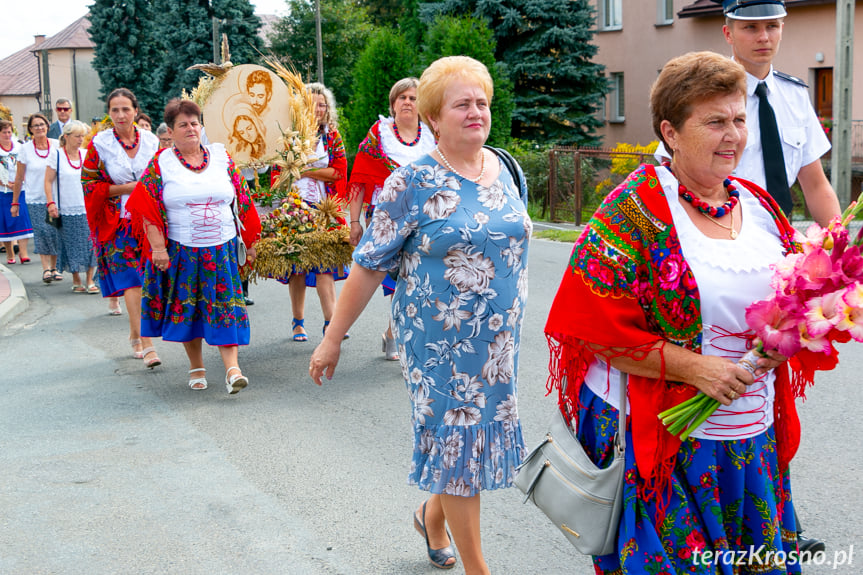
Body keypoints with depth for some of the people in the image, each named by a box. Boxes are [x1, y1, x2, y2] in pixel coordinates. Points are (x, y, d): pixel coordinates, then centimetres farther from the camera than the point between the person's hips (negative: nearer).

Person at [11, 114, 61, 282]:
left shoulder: (57, 145, 4)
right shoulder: (25, 149, 1)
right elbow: (19, 178, 6)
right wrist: (15, 203, 6)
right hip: (35, 199, -2)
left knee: (56, 232, 1)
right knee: (42, 231, -12)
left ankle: (54, 268, 13)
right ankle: (46, 269, -8)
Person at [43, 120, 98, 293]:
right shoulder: (57, 155, -2)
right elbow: (48, 181, -1)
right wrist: (51, 203, -11)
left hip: (87, 208, 3)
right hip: (66, 209, -3)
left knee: (90, 244, -2)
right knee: (72, 246, 3)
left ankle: (89, 280, 6)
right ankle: (76, 280, 15)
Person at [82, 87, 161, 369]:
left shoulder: (151, 141, 5)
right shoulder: (99, 144, -1)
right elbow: (89, 184, -2)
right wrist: (125, 188, -12)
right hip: (117, 221, -3)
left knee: (144, 277, 6)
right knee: (131, 279, -11)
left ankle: (135, 333, 27)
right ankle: (146, 345, -14)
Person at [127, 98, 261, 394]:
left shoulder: (222, 157, 6)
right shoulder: (161, 163, 0)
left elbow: (242, 202, 9)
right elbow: (147, 209, -4)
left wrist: (252, 241, 7)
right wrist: (158, 247, -11)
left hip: (222, 248, 1)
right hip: (180, 251, -1)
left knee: (225, 305, -5)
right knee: (186, 306, 7)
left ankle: (232, 368, -8)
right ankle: (196, 367, 20)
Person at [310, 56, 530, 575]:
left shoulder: (506, 170, 5)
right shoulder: (413, 183, -12)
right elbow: (370, 263, -9)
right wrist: (333, 337, -8)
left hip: (500, 337, 6)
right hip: (439, 341, -5)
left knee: (481, 431, 14)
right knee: (455, 439, 2)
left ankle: (432, 514, 43)